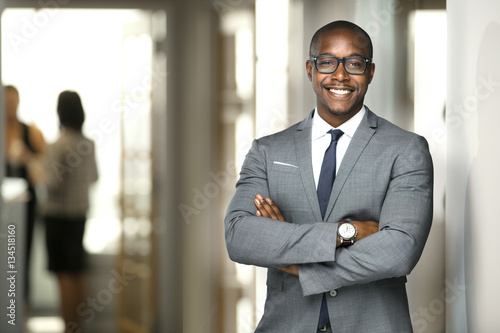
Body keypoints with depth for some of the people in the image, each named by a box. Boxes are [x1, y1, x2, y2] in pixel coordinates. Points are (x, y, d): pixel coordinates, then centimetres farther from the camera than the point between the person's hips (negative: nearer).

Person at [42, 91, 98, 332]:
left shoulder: (58, 146, -18)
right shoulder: (89, 144, 2)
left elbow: (53, 183, -21)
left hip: (58, 214, -6)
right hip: (81, 212, 6)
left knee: (64, 273, -2)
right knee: (78, 272, 15)